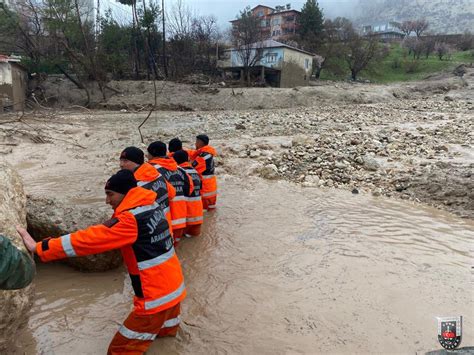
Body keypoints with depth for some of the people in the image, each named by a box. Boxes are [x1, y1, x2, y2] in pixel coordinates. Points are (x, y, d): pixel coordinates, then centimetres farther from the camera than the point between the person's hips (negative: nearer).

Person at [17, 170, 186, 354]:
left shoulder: (131, 220, -23)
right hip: (174, 286, 8)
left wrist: (39, 247, -17)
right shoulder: (153, 207, 2)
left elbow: (87, 239, -23)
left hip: (156, 296, -8)